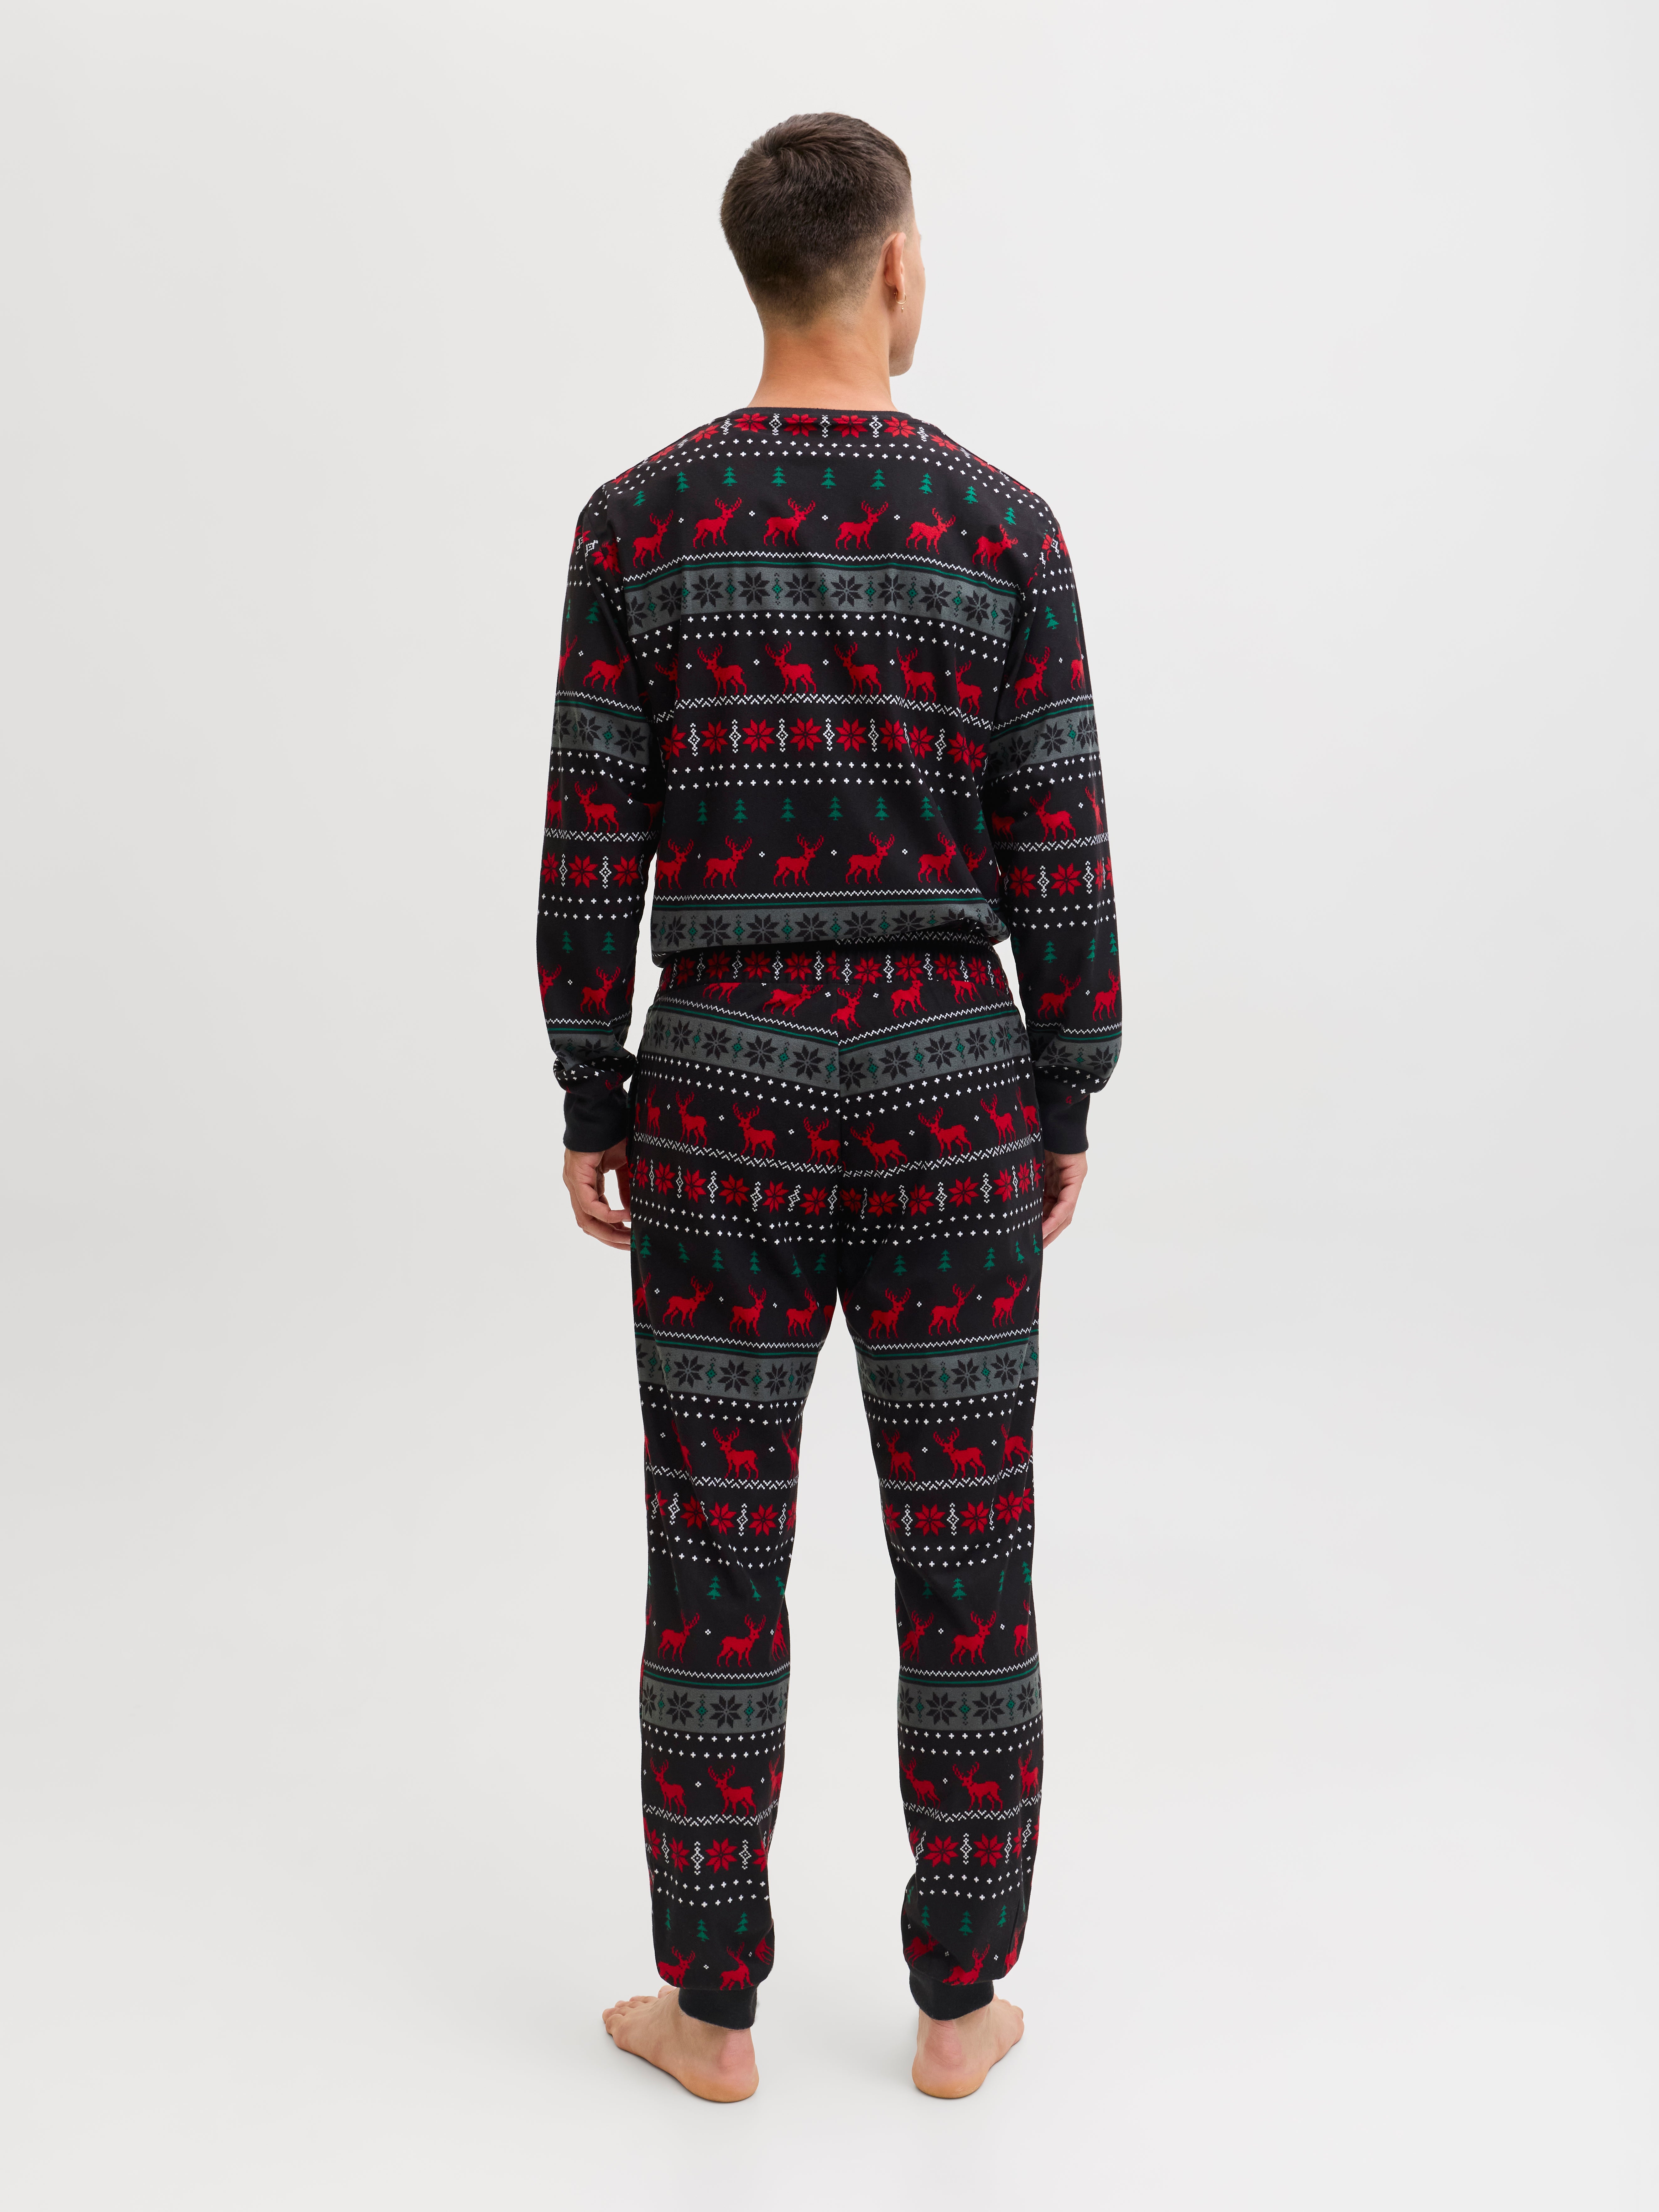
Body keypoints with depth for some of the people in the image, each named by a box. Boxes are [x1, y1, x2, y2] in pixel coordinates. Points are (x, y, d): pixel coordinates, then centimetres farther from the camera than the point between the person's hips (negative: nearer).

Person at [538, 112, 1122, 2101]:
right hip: (948, 1099, 0)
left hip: (727, 1101, 0)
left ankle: (710, 2006, 22)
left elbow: (591, 845, -4)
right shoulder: (1003, 529, -5)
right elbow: (1058, 855, -4)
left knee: (716, 1557, 11)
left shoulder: (636, 523, -4)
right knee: (963, 1558, 11)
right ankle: (957, 2004, 23)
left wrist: (587, 1104, 6)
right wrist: (1068, 1106, 7)